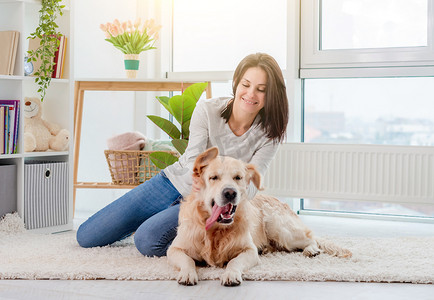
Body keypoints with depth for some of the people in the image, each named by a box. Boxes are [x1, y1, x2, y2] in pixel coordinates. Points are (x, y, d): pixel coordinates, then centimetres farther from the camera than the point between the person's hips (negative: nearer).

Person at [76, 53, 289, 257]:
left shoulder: (269, 133, -14)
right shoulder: (207, 109, -14)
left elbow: (250, 186, -19)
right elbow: (193, 161, -20)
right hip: (173, 183, 2)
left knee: (147, 241, -31)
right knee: (86, 237, 4)